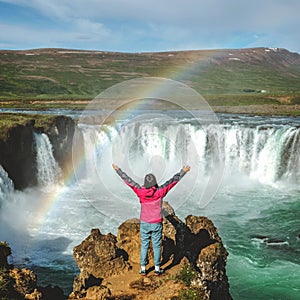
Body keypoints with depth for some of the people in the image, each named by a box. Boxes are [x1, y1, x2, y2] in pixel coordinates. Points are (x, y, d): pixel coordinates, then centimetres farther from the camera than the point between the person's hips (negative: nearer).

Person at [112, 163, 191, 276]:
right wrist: (183, 171, 3)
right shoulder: (160, 192, -12)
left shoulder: (140, 192, -10)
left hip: (144, 224, 1)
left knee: (144, 245, 9)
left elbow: (128, 181, -2)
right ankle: (157, 269, 15)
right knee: (156, 246, 8)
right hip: (157, 224, -1)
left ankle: (143, 269, 14)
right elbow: (173, 181, -6)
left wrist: (118, 170, 7)